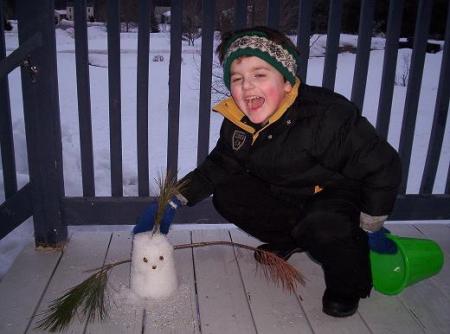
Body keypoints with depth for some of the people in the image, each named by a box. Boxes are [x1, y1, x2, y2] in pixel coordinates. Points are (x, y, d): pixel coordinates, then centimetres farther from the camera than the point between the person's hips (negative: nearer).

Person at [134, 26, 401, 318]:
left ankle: (348, 283, -3)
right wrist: (175, 200, -8)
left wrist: (369, 228, -13)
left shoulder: (328, 115, -32)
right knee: (225, 196, -6)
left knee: (322, 226, -38)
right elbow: (217, 167, 4)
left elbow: (383, 166, -23)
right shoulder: (237, 123, -12)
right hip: (284, 196, 7)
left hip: (339, 197, -6)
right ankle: (289, 240, 16)